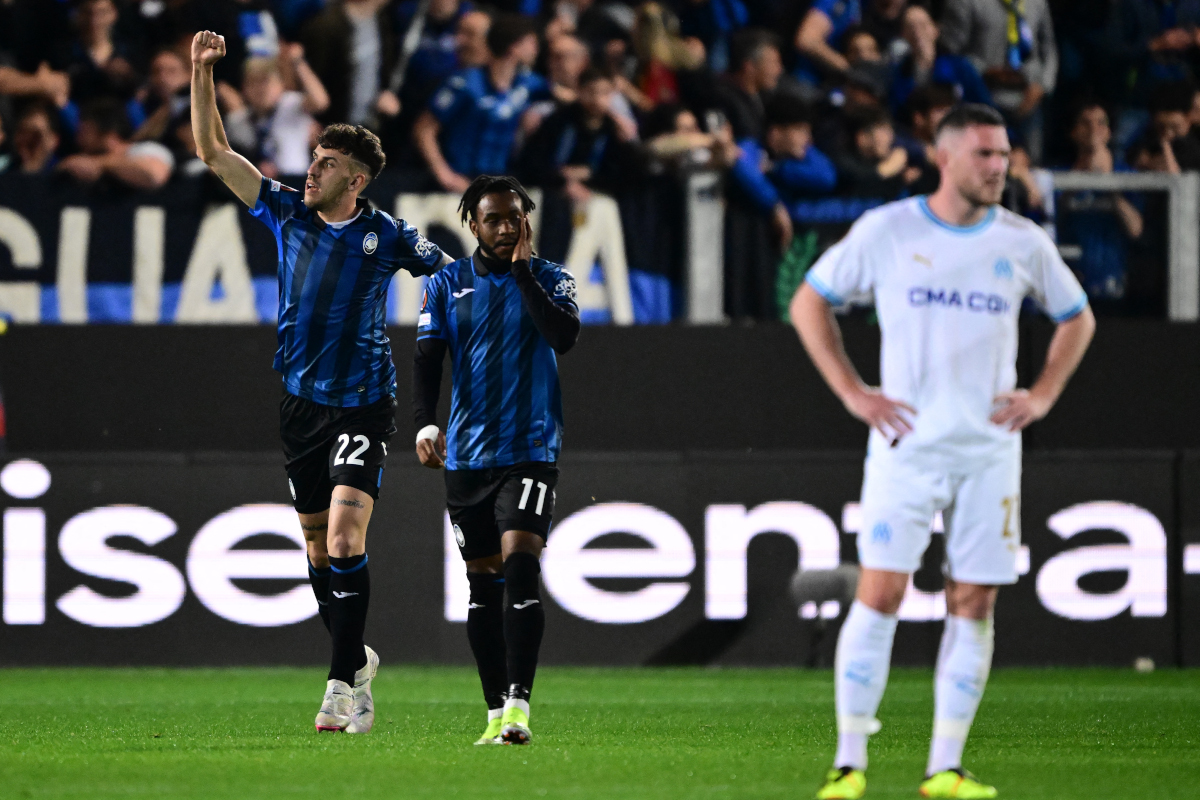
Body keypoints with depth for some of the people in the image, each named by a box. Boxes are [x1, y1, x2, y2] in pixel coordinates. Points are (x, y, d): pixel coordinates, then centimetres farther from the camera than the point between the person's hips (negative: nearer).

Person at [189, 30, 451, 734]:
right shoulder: (287, 214, 5)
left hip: (364, 405, -4)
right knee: (319, 546, 11)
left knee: (344, 538, -17)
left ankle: (343, 685, -15)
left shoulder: (388, 236, -4)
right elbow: (213, 150, 7)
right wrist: (202, 74, 0)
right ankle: (356, 657, 30)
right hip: (301, 403, 4)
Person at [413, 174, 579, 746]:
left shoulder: (550, 279, 4)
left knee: (519, 567, -18)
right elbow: (426, 361, 1)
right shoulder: (446, 286, 8)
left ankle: (518, 705, -24)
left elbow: (564, 337, -14)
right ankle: (496, 712, 12)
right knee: (483, 583, 6)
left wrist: (522, 271, -11)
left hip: (531, 451, -3)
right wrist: (425, 424, -15)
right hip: (467, 456, 3)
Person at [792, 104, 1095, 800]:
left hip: (991, 450, 3)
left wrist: (1043, 395, 7)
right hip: (907, 447, -3)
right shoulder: (887, 230, -2)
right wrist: (852, 392, -2)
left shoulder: (1024, 243, 5)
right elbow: (809, 304, 7)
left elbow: (1077, 318, 20)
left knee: (974, 605, 2)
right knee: (880, 592, -10)